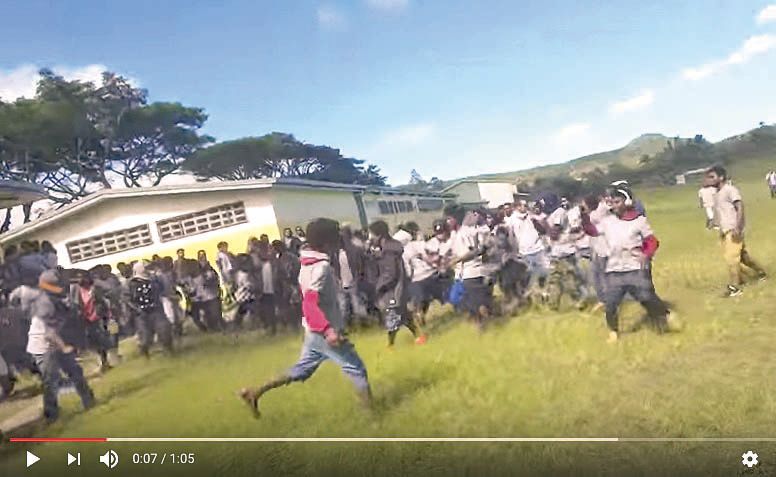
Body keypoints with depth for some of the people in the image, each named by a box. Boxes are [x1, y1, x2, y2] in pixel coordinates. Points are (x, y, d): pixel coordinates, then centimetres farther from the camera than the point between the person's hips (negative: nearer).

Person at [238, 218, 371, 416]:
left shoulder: (308, 264, 8)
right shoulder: (321, 267, -21)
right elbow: (310, 304, -31)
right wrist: (328, 330, -40)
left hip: (315, 331, 9)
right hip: (324, 332, -9)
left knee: (301, 371, 17)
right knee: (356, 368, 2)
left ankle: (254, 393, 14)